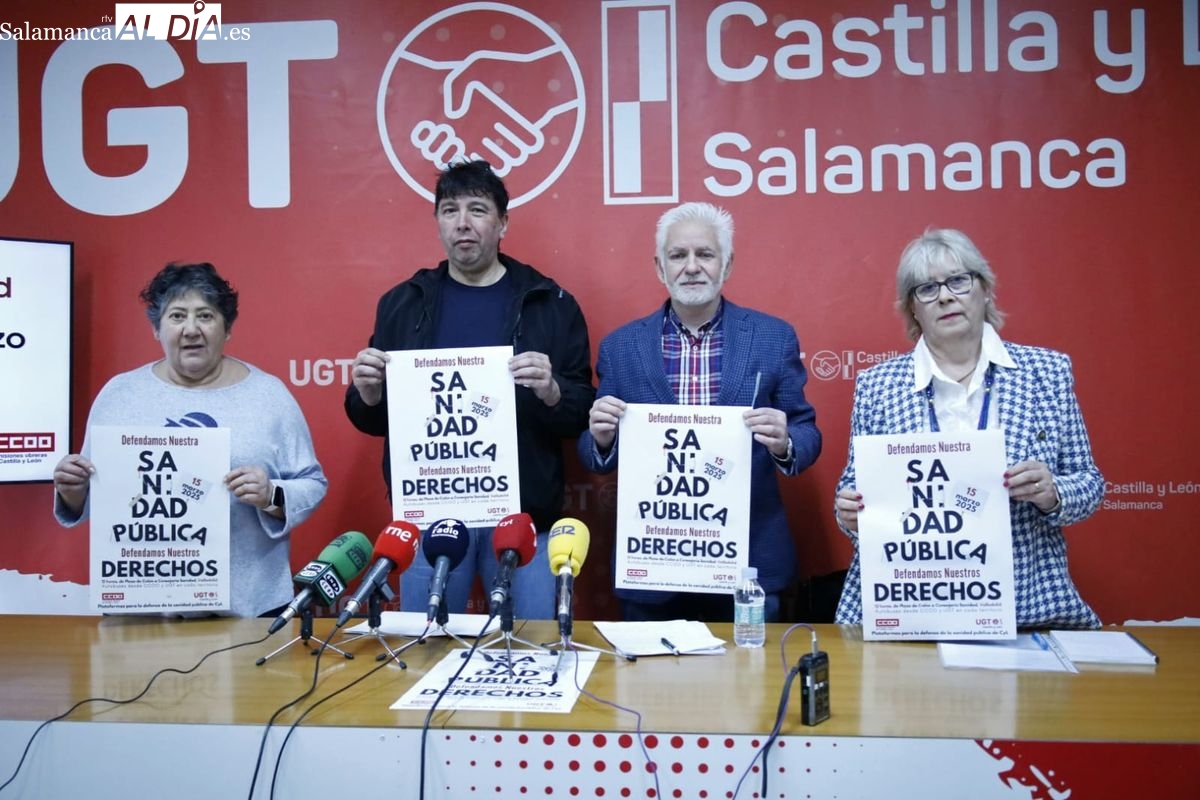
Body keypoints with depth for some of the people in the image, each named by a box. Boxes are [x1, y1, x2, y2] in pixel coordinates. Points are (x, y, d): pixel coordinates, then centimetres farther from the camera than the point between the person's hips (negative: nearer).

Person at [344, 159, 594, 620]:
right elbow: (373, 420, 11)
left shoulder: (550, 303, 2)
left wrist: (551, 392, -21)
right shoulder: (403, 302, 8)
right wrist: (367, 392, -11)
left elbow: (583, 414, 0)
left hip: (523, 515, -1)